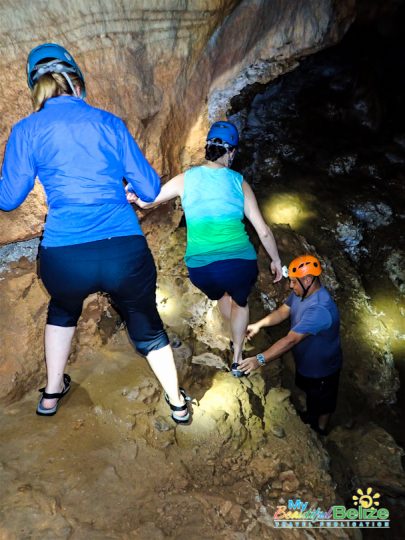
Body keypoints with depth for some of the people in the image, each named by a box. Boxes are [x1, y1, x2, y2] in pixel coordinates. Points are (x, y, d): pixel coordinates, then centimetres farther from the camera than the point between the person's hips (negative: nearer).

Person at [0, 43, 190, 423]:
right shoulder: (109, 122, 9)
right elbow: (150, 189, 8)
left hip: (63, 259, 1)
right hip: (126, 251, 0)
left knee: (63, 307, 36)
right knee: (147, 326, 25)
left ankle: (52, 393, 48)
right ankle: (177, 402, 41)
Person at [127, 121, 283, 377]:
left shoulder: (187, 178, 3)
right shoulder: (239, 182, 3)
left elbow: (145, 201, 4)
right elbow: (263, 231, 6)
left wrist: (135, 197, 21)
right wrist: (276, 260, 16)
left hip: (199, 268, 2)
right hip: (240, 264, -2)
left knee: (220, 296, 37)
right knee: (240, 301, 33)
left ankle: (239, 337, 63)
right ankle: (237, 361, 38)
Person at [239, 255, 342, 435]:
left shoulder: (320, 309, -42)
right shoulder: (301, 292, -13)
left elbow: (290, 340, -44)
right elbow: (282, 312, -4)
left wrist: (260, 360, -43)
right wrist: (259, 324, -20)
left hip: (322, 367, -8)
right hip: (305, 360, 8)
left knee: (322, 400, 21)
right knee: (309, 392, 33)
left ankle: (320, 429, 46)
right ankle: (310, 415, 59)